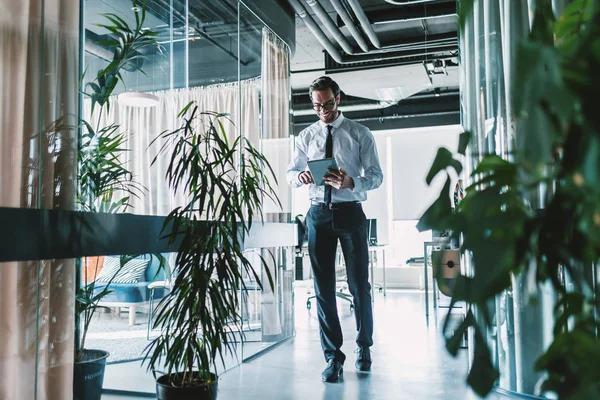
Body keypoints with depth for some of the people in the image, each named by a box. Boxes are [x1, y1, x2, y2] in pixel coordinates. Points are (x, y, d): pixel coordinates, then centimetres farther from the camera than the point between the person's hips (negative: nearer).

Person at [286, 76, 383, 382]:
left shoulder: (360, 134, 1)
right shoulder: (306, 137, 10)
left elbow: (376, 176, -4)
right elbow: (290, 173, 13)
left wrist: (351, 183, -26)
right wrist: (299, 176, -12)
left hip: (350, 212, -2)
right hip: (319, 214, 2)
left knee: (359, 285, 6)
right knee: (323, 288, 3)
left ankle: (364, 347, 28)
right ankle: (333, 357, 14)